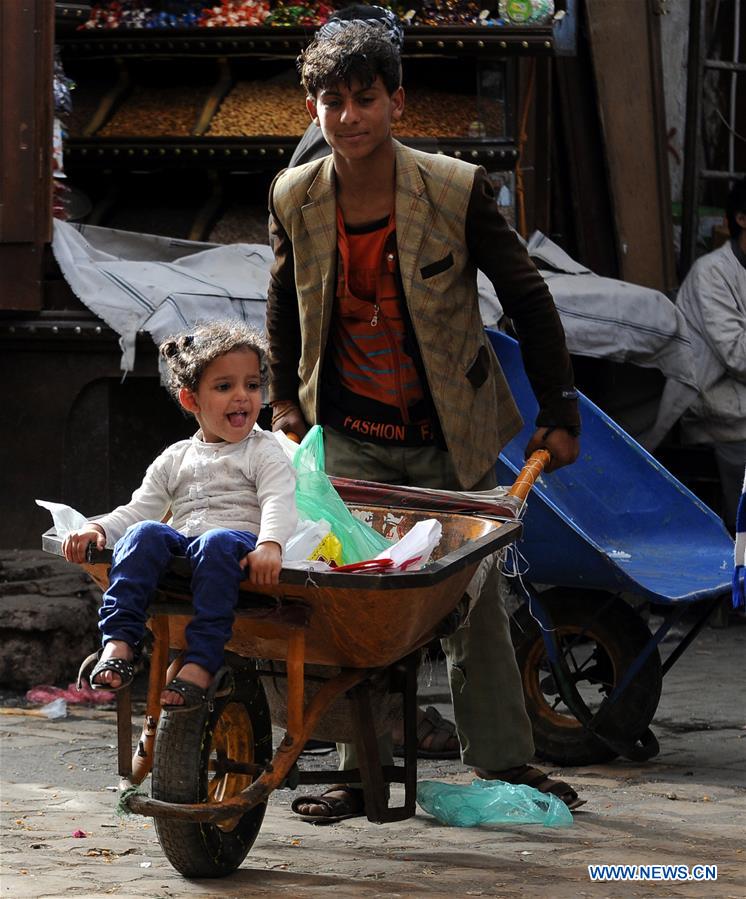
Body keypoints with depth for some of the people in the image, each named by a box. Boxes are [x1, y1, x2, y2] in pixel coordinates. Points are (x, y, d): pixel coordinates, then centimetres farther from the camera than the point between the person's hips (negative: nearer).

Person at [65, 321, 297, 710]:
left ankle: (202, 663, -48)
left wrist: (270, 544, -27)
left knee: (216, 543, -39)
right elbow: (140, 509, 20)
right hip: (182, 543, 4)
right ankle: (118, 642, -39)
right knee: (144, 534, -28)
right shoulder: (176, 459, 24)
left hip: (241, 541, -4)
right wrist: (98, 528, -1)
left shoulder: (264, 451, 11)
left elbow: (279, 502, -5)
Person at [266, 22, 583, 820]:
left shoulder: (456, 190, -15)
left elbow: (527, 299, -5)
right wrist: (284, 397, 14)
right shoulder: (295, 199, -7)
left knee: (473, 601, 8)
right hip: (349, 435, 1)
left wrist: (558, 414, -3)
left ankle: (504, 762, 20)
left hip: (450, 434, -1)